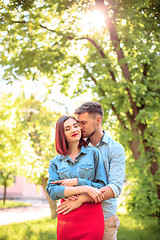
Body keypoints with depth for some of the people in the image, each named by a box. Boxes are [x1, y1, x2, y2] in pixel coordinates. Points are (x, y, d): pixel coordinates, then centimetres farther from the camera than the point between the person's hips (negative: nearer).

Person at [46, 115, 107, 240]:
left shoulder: (93, 153, 4)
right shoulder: (55, 162, 8)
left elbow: (102, 186, 2)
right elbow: (52, 192, -6)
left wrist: (76, 182, -10)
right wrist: (85, 188, -16)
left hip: (91, 215, -1)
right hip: (66, 218, 2)